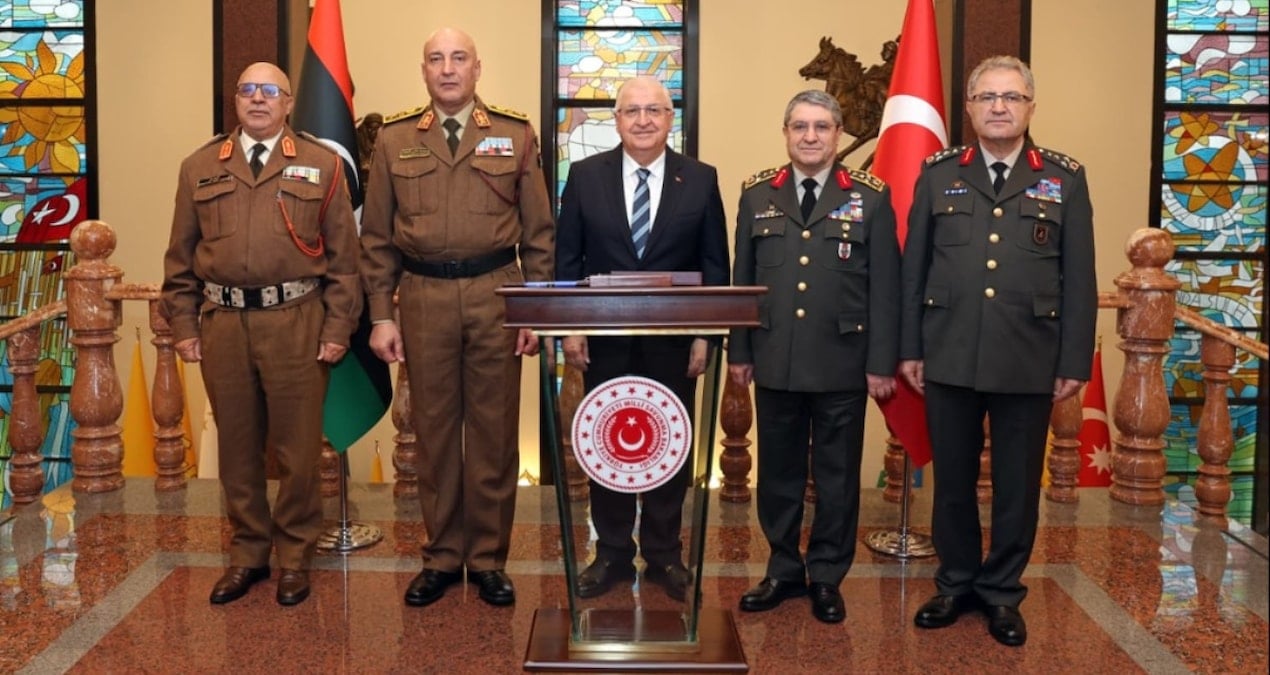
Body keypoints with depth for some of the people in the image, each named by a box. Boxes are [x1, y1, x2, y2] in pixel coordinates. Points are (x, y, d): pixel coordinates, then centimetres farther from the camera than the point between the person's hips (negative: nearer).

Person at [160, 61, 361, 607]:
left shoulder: (321, 165, 5)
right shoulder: (199, 167, 11)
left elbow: (343, 255, 3)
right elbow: (181, 257, 12)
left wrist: (337, 330, -3)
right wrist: (184, 327, 5)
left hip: (296, 321, -2)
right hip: (222, 321, 3)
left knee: (297, 447, 3)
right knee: (236, 446, 10)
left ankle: (295, 557, 18)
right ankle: (247, 555, 23)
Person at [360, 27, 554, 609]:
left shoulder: (516, 136, 6)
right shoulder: (394, 139, 7)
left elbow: (539, 232, 5)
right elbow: (377, 237, 7)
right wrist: (381, 315, 2)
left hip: (496, 295, -1)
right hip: (424, 298, 1)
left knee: (494, 431, 5)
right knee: (434, 431, 7)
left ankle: (488, 559, 16)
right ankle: (442, 557, 19)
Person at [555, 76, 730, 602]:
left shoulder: (701, 179, 1)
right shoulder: (585, 175, 2)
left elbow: (714, 264, 1)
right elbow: (566, 258, 3)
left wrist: (705, 335, -5)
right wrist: (570, 328, -4)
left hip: (674, 341, 0)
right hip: (604, 339, 1)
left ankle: (665, 554, 22)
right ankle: (611, 554, 22)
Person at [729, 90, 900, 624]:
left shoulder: (870, 198, 0)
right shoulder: (757, 195, 6)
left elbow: (884, 288, -1)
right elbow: (742, 279, 8)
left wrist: (882, 363, -5)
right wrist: (738, 351, 6)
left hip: (843, 364, -2)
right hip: (775, 362, 2)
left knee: (837, 475, 7)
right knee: (778, 471, 10)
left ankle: (827, 577, 20)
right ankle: (784, 570, 24)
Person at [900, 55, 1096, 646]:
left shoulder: (1065, 179, 4)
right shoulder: (938, 174, 6)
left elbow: (1079, 280, 2)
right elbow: (914, 268, 6)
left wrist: (1074, 362, -2)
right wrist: (910, 348, 2)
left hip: (1029, 362, -1)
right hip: (950, 357, 1)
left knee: (1017, 484, 8)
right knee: (952, 478, 10)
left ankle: (1002, 592, 24)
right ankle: (956, 582, 26)